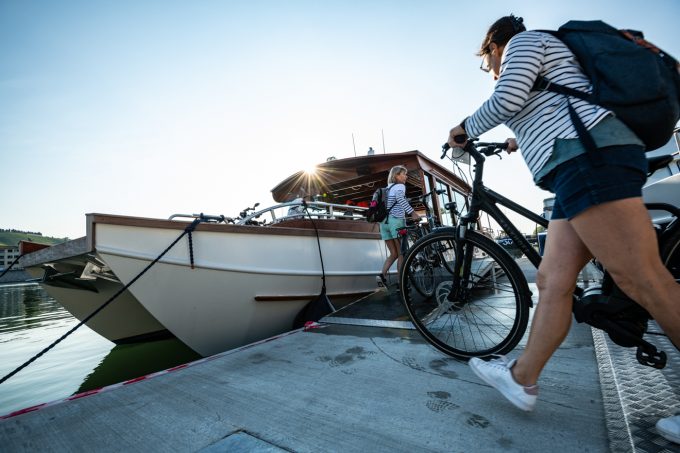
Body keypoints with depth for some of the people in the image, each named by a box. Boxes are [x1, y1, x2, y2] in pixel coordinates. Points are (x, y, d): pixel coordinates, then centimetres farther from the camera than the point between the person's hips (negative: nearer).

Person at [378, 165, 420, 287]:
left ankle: (382, 274, -6)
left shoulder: (387, 188, 23)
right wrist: (413, 213, -32)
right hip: (396, 221, -7)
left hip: (384, 222, 7)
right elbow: (400, 198, -24)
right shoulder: (400, 186, -1)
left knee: (394, 253, 11)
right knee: (402, 254, -1)